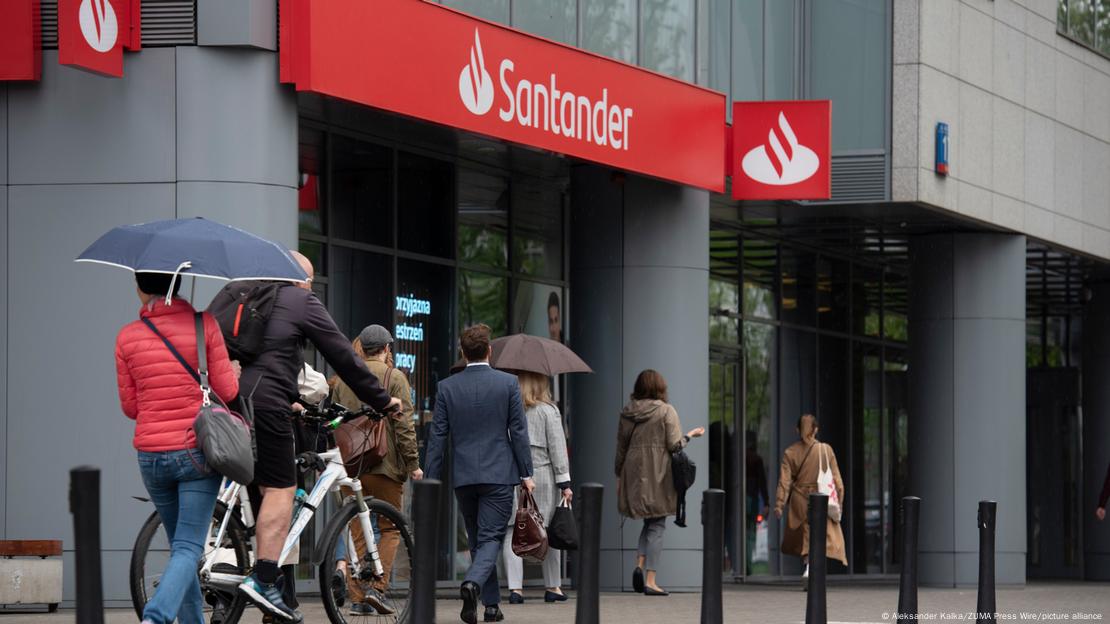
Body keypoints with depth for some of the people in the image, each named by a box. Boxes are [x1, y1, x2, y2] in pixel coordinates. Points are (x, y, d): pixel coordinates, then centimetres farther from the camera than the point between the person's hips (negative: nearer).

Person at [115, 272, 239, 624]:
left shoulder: (127, 337, 2)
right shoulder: (204, 324, -5)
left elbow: (130, 407, 7)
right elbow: (227, 391, -4)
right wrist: (234, 371, 18)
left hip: (151, 456, 3)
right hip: (197, 450, -3)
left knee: (181, 546, 17)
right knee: (188, 549, -6)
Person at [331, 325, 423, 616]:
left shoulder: (344, 379, 12)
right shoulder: (394, 377, -4)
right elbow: (403, 424, -9)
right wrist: (412, 463, -5)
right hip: (384, 464, -4)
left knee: (357, 532, 8)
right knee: (390, 528, 6)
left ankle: (357, 597, 4)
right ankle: (377, 586, -9)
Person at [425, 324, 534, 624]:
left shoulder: (447, 387, 1)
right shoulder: (508, 383, -3)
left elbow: (438, 436, 1)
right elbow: (518, 432, -2)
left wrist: (432, 479, 5)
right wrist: (526, 473, 3)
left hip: (463, 476, 2)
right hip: (499, 474, -2)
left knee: (476, 539, 14)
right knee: (491, 538, -3)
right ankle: (473, 583, -30)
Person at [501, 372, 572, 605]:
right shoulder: (548, 411, -3)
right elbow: (557, 448, -3)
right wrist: (564, 483, 0)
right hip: (542, 474, -1)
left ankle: (515, 586, -6)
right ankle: (552, 586, 15)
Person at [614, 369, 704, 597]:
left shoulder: (627, 412, 7)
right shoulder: (666, 411, -5)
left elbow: (620, 447, 9)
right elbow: (674, 445, -9)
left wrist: (619, 475, 17)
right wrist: (690, 435, 10)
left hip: (634, 475, 4)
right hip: (658, 476, -4)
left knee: (649, 521, 18)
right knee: (657, 525, 0)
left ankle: (639, 565, -4)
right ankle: (650, 580, -6)